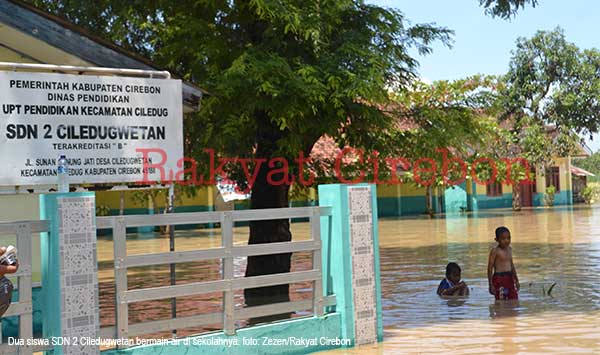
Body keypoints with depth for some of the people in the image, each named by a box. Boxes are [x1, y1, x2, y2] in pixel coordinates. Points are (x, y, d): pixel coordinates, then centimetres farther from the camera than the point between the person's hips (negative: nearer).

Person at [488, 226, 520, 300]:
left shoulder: (509, 249, 11)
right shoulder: (495, 251, -10)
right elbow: (490, 268, -10)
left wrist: (516, 280, 23)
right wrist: (491, 285, -12)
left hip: (509, 278, 7)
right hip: (499, 278, -7)